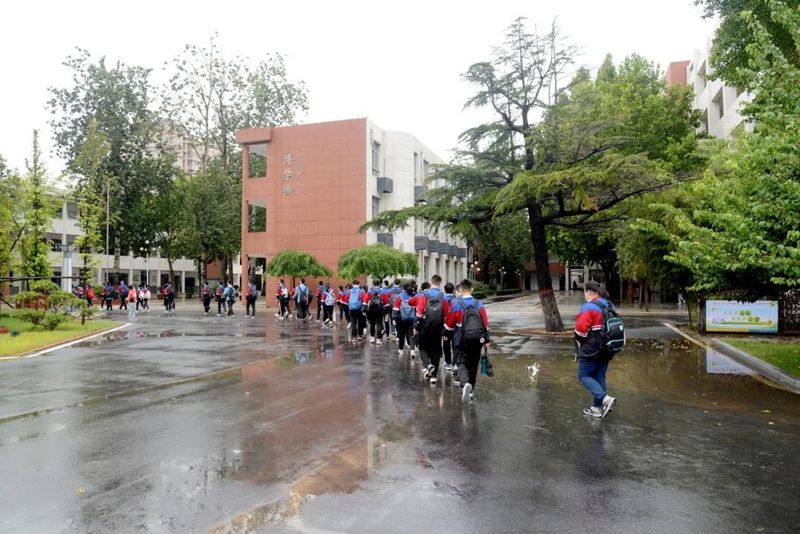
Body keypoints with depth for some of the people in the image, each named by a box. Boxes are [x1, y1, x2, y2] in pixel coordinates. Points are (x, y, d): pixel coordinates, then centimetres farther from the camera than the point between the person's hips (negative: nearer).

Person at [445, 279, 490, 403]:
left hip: (462, 339, -3)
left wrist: (446, 333, 18)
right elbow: (485, 324, 3)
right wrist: (486, 340, 10)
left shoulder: (456, 303, -7)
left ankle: (465, 384, -28)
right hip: (477, 340, 3)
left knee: (462, 363, 1)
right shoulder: (479, 304, 2)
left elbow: (449, 324, -2)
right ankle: (470, 391, 25)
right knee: (473, 364, 16)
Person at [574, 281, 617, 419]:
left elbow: (581, 330, -22)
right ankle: (597, 407, 17)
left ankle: (605, 399, -11)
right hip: (606, 349, 8)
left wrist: (580, 347, -6)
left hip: (592, 350, -8)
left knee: (584, 375, 2)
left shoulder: (589, 307, -18)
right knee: (599, 376, 14)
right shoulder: (609, 305, 10)